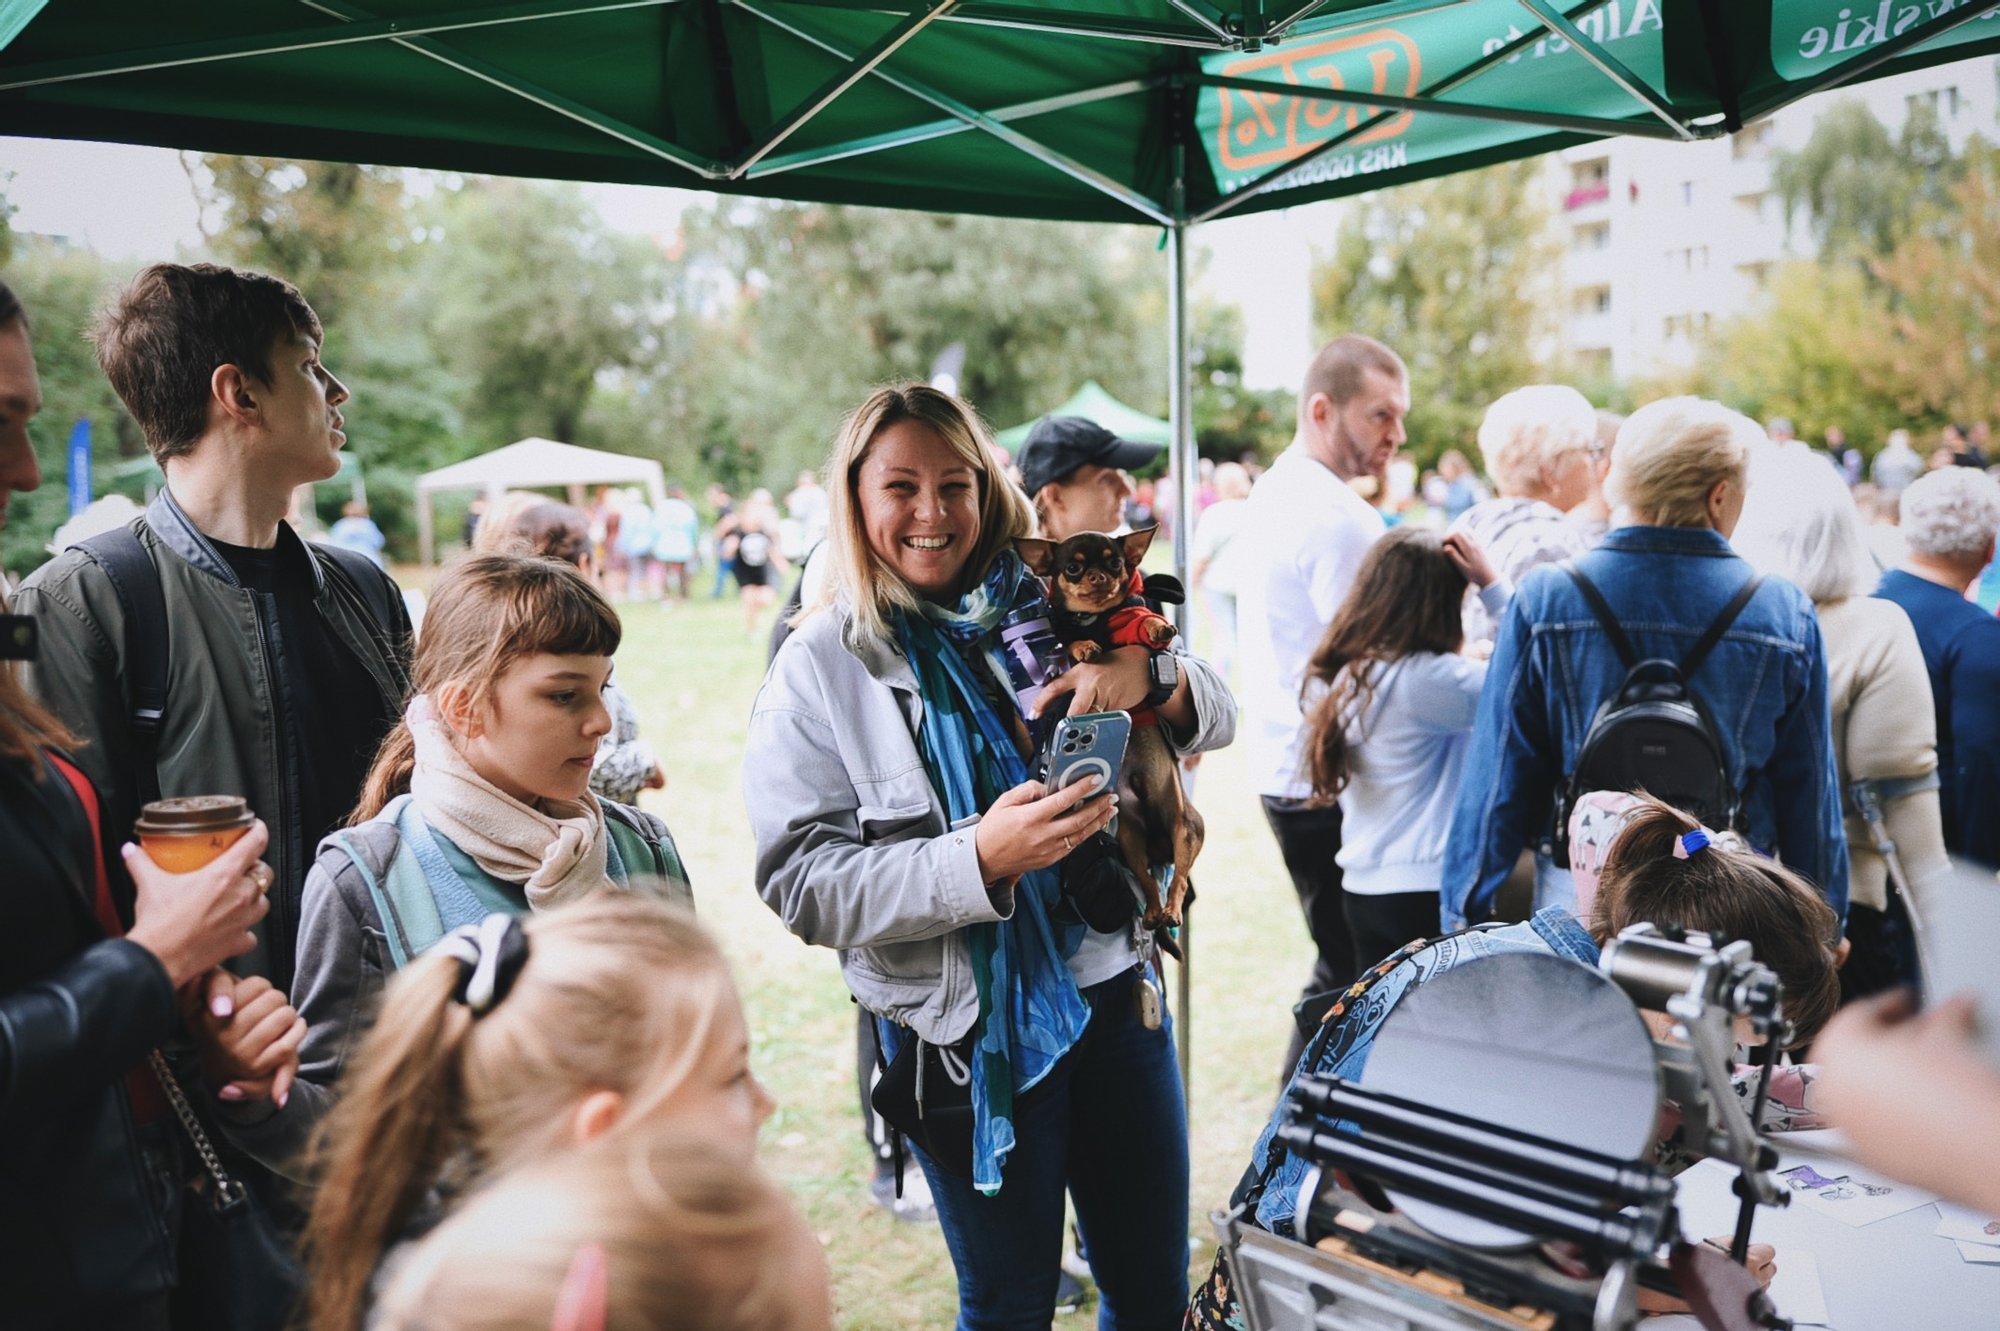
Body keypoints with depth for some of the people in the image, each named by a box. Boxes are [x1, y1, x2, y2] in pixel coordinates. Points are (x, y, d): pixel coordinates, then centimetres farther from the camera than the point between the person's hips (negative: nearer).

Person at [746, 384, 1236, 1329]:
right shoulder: (820, 666, -7)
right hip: (965, 1028, -3)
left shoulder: (1047, 609, 3)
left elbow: (1215, 718, 6)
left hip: (1112, 990, 4)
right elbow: (802, 882, -15)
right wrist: (979, 857, -28)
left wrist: (1146, 676, -18)